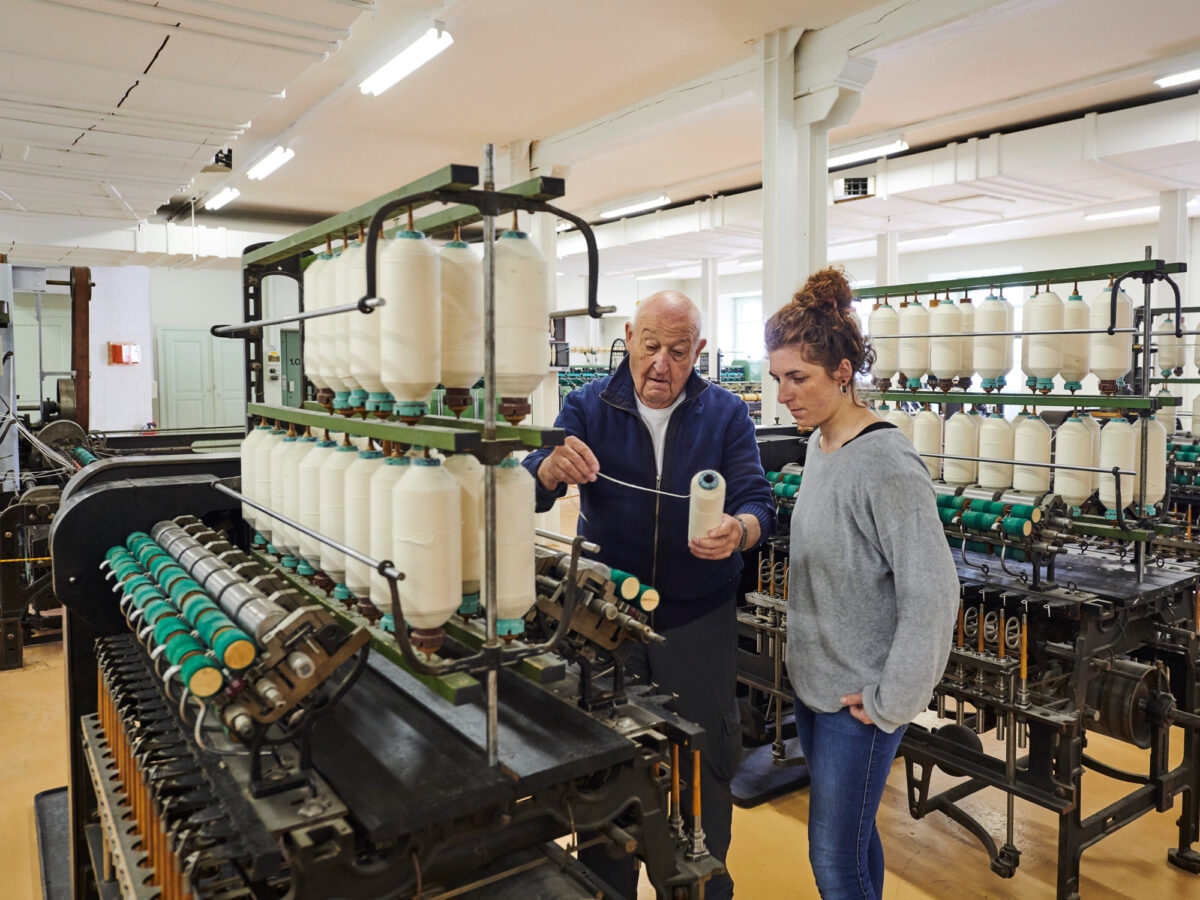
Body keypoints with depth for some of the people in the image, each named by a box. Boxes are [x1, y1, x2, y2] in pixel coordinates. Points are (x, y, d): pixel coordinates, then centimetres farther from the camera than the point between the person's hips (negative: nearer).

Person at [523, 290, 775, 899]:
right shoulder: (588, 407, -3)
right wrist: (555, 467, -38)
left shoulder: (726, 414, -3)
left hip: (698, 618, 0)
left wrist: (739, 530, -35)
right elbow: (530, 493, -13)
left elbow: (758, 503, -10)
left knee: (705, 767, 11)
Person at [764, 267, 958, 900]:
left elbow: (932, 595, -25)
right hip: (812, 682, 8)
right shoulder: (819, 445, 4)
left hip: (857, 698, -8)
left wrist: (890, 703, -18)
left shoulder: (887, 467, -23)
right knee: (851, 834, 23)